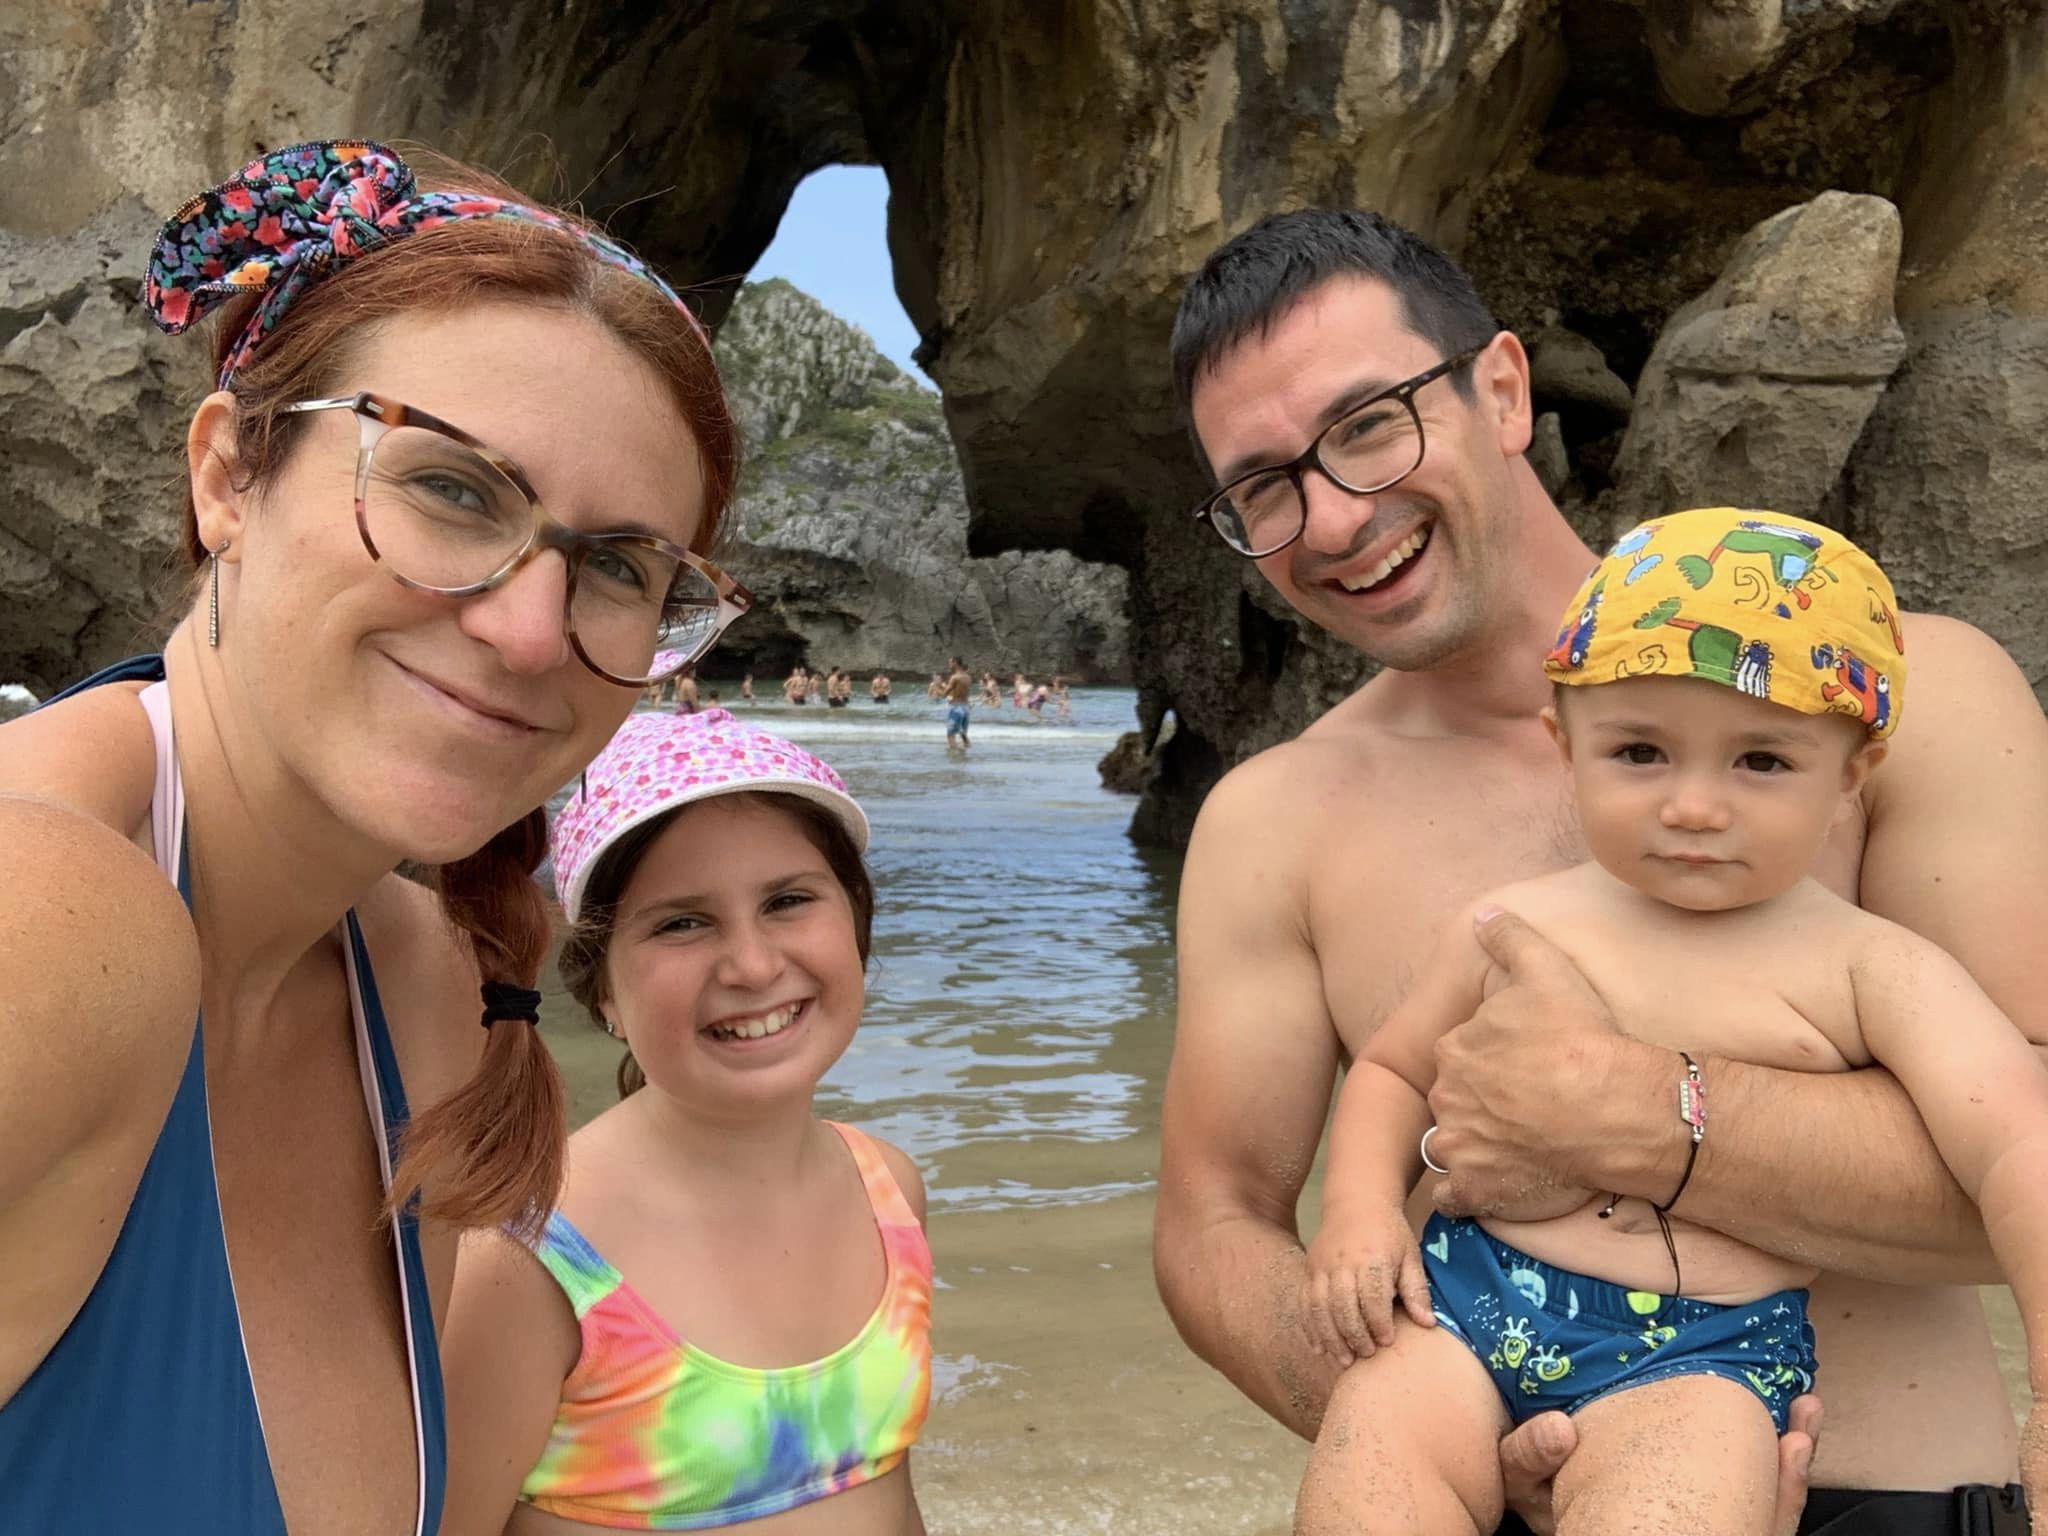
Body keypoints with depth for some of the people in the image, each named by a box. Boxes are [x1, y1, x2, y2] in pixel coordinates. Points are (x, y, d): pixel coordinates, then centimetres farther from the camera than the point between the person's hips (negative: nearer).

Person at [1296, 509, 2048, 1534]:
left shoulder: (1865, 970, -1)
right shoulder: (1511, 928, 8)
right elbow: (1392, 1069, 22)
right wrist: (1359, 1208, 2)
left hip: (1700, 1349, -2)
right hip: (1465, 1298, 3)